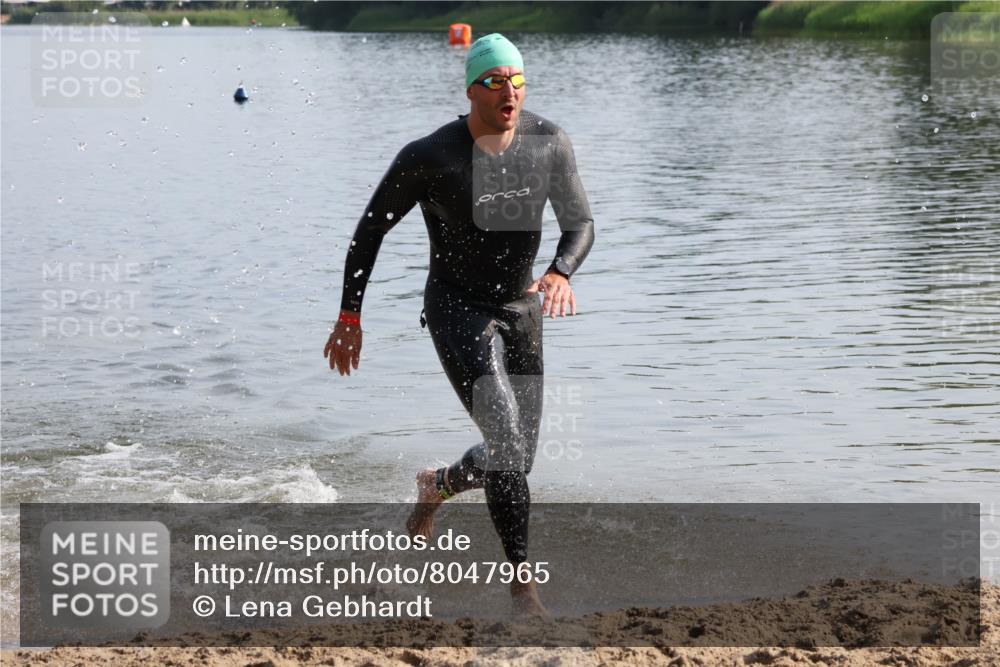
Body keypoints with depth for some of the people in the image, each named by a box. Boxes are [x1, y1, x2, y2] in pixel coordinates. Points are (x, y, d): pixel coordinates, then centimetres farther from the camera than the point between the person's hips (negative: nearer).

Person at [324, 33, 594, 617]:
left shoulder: (549, 143, -9)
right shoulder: (429, 158, -19)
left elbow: (581, 223, -1)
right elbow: (371, 229, -7)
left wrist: (561, 273, -24)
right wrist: (349, 318, -4)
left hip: (522, 310, 5)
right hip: (457, 311, -5)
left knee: (517, 460, 11)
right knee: (507, 440, -22)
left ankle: (436, 486, 45)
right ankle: (522, 581, -15)